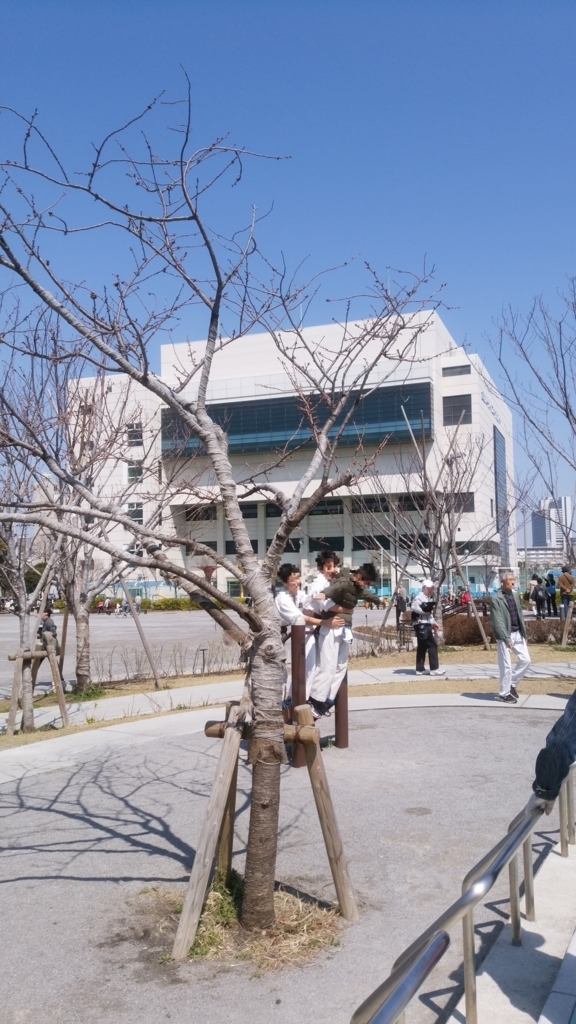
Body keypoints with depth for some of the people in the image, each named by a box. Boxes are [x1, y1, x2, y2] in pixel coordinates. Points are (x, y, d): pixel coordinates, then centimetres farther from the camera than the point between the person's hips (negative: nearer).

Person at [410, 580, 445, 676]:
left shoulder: (429, 598, 20)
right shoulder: (419, 597, -13)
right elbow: (413, 607, -31)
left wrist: (434, 622, 18)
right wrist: (424, 611, -22)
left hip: (427, 625, 10)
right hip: (422, 625, -10)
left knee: (422, 647, 10)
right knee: (432, 645, -9)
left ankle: (420, 669, 13)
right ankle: (434, 669, -7)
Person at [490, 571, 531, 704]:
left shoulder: (515, 595, 9)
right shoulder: (496, 599, -14)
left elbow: (520, 615, 15)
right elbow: (497, 622, -17)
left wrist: (524, 633, 10)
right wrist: (506, 638, -19)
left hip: (517, 634, 7)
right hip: (504, 636, -7)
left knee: (525, 659, 7)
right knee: (506, 666, -1)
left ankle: (512, 683, 25)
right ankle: (504, 694, 12)